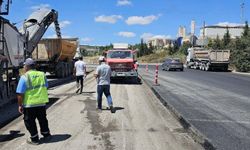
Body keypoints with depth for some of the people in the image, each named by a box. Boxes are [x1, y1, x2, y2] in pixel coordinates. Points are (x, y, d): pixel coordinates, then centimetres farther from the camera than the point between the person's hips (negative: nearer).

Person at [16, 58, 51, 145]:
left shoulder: (24, 77, -14)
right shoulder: (42, 75, 2)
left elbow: (20, 94, -16)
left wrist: (20, 105, -6)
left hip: (29, 104, -5)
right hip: (42, 103, 5)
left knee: (30, 122, 12)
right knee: (42, 119, 21)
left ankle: (34, 139, 19)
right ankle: (46, 135, 33)